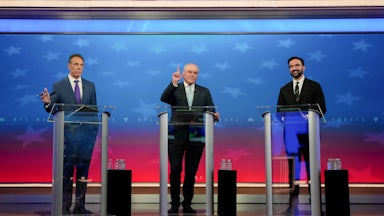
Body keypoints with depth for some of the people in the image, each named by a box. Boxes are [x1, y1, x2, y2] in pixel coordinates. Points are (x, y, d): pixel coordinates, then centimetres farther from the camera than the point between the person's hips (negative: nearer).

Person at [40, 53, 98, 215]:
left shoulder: (90, 86, 13)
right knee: (66, 169, -2)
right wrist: (48, 102, -22)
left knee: (83, 168, 5)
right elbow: (53, 109, 0)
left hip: (86, 133, 3)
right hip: (68, 133, -3)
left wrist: (95, 127, 2)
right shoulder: (59, 86, 4)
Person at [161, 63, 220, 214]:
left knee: (191, 172, 7)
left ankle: (187, 204, 18)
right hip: (177, 136, -2)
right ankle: (174, 204, 11)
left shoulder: (204, 92, 12)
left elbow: (211, 111, 5)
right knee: (175, 170, 0)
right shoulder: (174, 89, 7)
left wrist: (214, 115, -18)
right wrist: (174, 83, -25)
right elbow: (164, 99, -14)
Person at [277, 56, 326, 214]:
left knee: (312, 166, 0)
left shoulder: (314, 86, 7)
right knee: (293, 167, 3)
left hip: (309, 132, -2)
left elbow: (322, 108, 0)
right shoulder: (284, 90, 16)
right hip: (291, 132, 3)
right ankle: (293, 202, 6)